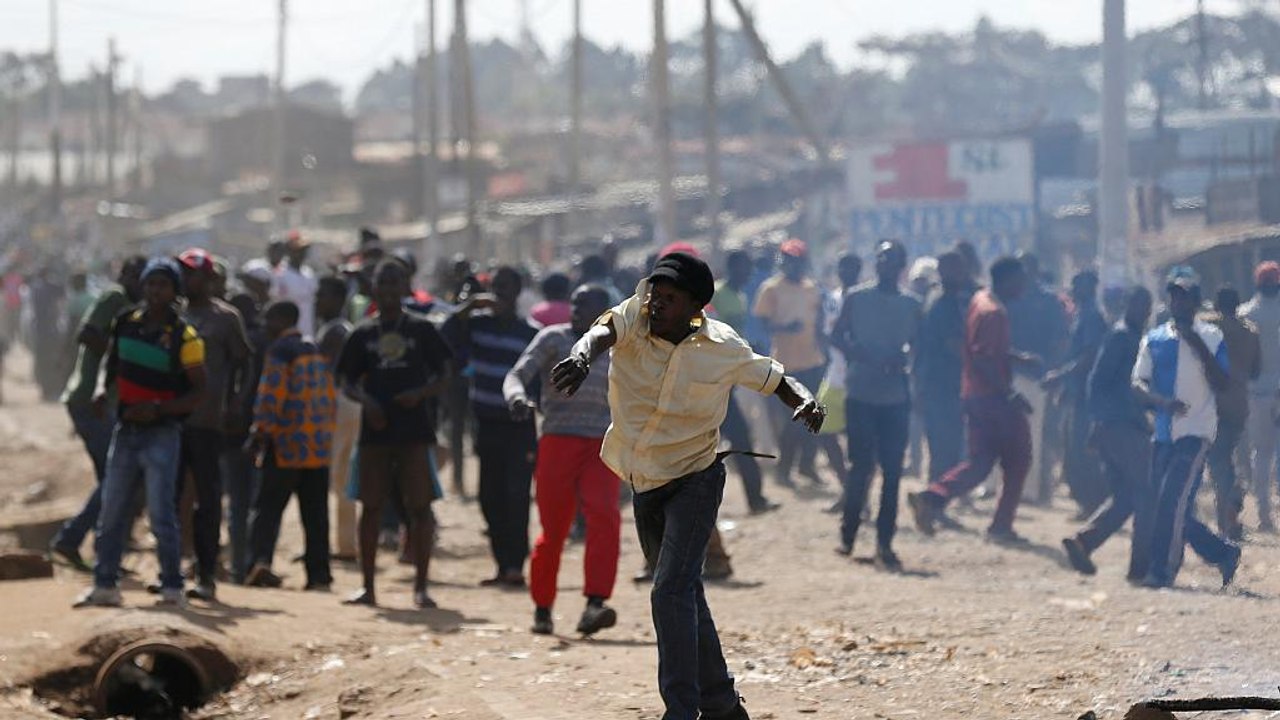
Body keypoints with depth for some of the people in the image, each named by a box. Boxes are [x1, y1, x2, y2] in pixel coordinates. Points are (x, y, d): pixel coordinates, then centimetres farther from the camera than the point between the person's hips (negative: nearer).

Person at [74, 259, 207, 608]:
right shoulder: (125, 322, 4)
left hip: (162, 432, -5)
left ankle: (172, 587, 1)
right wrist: (104, 389, 3)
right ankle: (105, 584, 13)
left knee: (161, 512, -8)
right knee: (112, 511, 7)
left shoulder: (184, 336, -11)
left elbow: (198, 392, -9)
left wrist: (159, 409, -20)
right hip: (125, 430, 5)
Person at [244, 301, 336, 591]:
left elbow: (271, 393, -14)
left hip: (288, 443, -6)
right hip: (319, 445, 6)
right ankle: (319, 574, 6)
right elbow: (329, 395, 18)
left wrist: (261, 430, -10)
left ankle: (260, 559, -21)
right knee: (315, 513, 8)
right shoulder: (316, 350, 15)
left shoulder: (280, 350, -6)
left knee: (268, 506, -3)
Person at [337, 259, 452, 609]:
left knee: (420, 506, -4)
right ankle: (367, 586, 11)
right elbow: (347, 382, 12)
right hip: (375, 429, 2)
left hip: (415, 429, -2)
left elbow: (443, 377, 6)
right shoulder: (363, 334, 10)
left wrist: (420, 394, -14)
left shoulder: (421, 330, 6)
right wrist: (366, 400, -9)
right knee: (371, 507, 4)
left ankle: (420, 586, 1)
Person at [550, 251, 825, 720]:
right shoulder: (635, 318, -10)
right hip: (645, 486, 5)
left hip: (695, 482, -5)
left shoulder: (722, 348, -12)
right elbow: (603, 332, -33)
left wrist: (806, 401, -20)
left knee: (671, 592, -20)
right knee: (684, 596, 17)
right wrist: (583, 357, -57)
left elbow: (776, 380, 3)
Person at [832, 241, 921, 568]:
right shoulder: (856, 298, 2)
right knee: (861, 464, -1)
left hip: (896, 398, 2)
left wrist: (903, 359, -11)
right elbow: (837, 336, 3)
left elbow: (917, 346, 11)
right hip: (861, 395, -2)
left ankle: (884, 542, -1)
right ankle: (848, 532, 15)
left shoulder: (911, 306, 7)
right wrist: (860, 355, -14)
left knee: (892, 470, -3)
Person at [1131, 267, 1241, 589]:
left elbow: (1221, 384, -8)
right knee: (1171, 507, 6)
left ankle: (1161, 571, -13)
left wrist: (1199, 346, -17)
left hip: (1195, 432, -5)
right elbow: (1139, 383, 3)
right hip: (1163, 434, 5)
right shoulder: (1154, 339, 11)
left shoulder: (1210, 338, 1)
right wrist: (1162, 401, -16)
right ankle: (1224, 553, 23)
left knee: (1173, 499, -17)